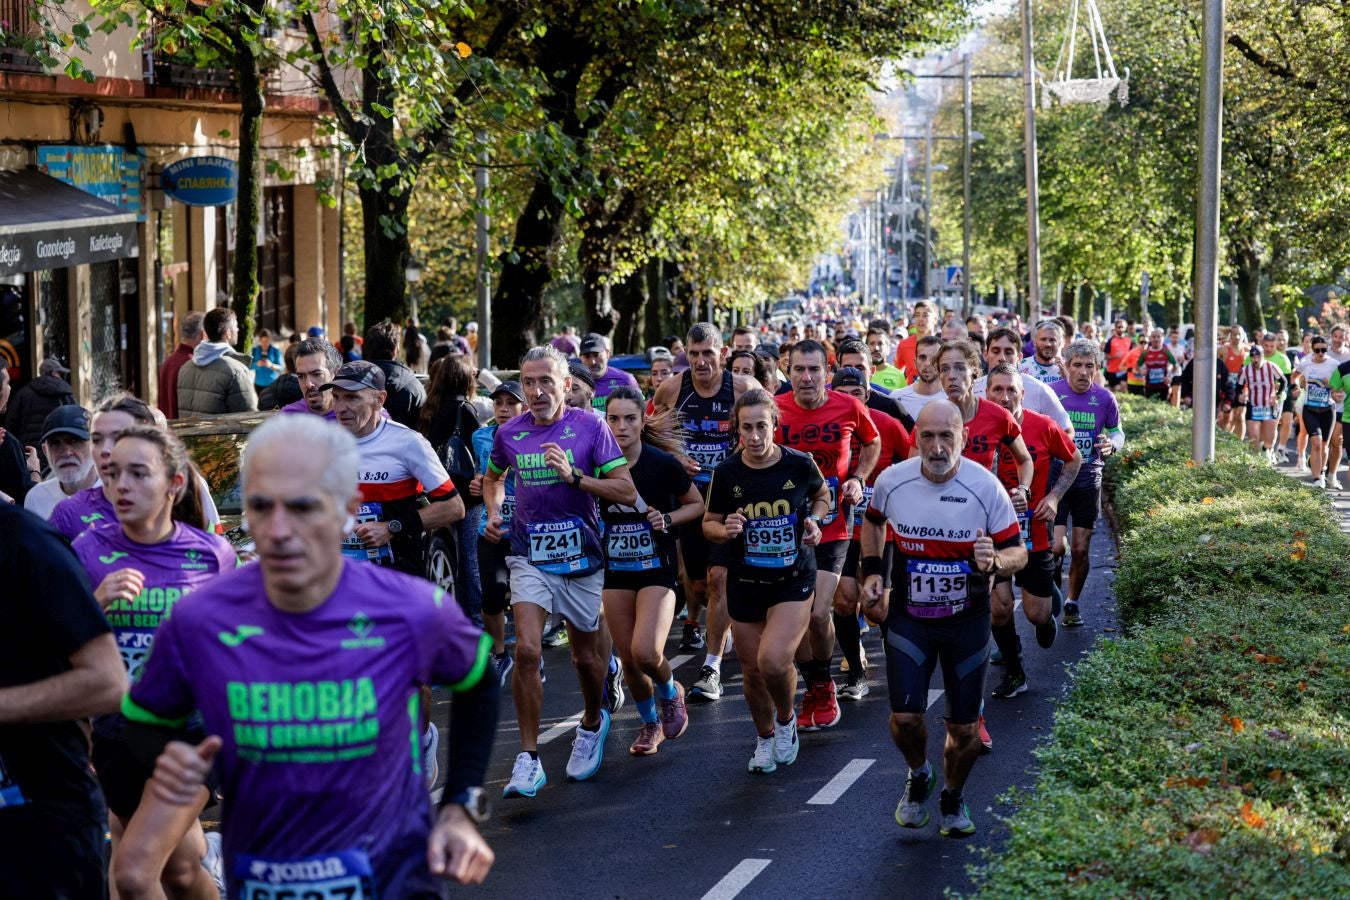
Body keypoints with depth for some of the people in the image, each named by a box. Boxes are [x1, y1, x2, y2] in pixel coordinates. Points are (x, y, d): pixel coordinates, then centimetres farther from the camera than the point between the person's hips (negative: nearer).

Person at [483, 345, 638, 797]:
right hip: (529, 556, 1)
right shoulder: (509, 433, 1)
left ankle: (593, 722, 44)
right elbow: (493, 477, 22)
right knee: (526, 649, -17)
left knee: (586, 656, 12)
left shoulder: (591, 427, -8)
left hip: (581, 556, -1)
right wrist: (493, 513, 3)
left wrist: (574, 476, -22)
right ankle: (528, 759, -10)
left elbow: (626, 492, -11)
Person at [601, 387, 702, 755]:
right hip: (615, 570, 3)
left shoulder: (663, 463, -11)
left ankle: (670, 693, 14)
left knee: (646, 652, -19)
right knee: (628, 658, 6)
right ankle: (650, 724, 31)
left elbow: (697, 504, 2)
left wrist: (668, 520, -14)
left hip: (657, 569, -3)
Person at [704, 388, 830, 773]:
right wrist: (725, 530, -18)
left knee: (773, 660, -21)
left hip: (793, 580, -2)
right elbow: (709, 523, 4)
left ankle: (786, 719, 11)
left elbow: (822, 495, 14)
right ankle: (765, 737, 35)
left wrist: (815, 520, -6)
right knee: (752, 670, 8)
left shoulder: (800, 464, -8)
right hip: (744, 583, 2)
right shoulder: (727, 473, -7)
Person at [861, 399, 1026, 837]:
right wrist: (872, 572, 7)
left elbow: (1018, 552, -10)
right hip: (908, 617, 1)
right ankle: (918, 776, 24)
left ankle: (953, 797, 33)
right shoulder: (892, 481, -10)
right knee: (905, 716, -10)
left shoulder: (986, 487, -16)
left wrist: (994, 562, -31)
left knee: (964, 726, 4)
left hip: (967, 620, -1)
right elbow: (873, 520, 14)